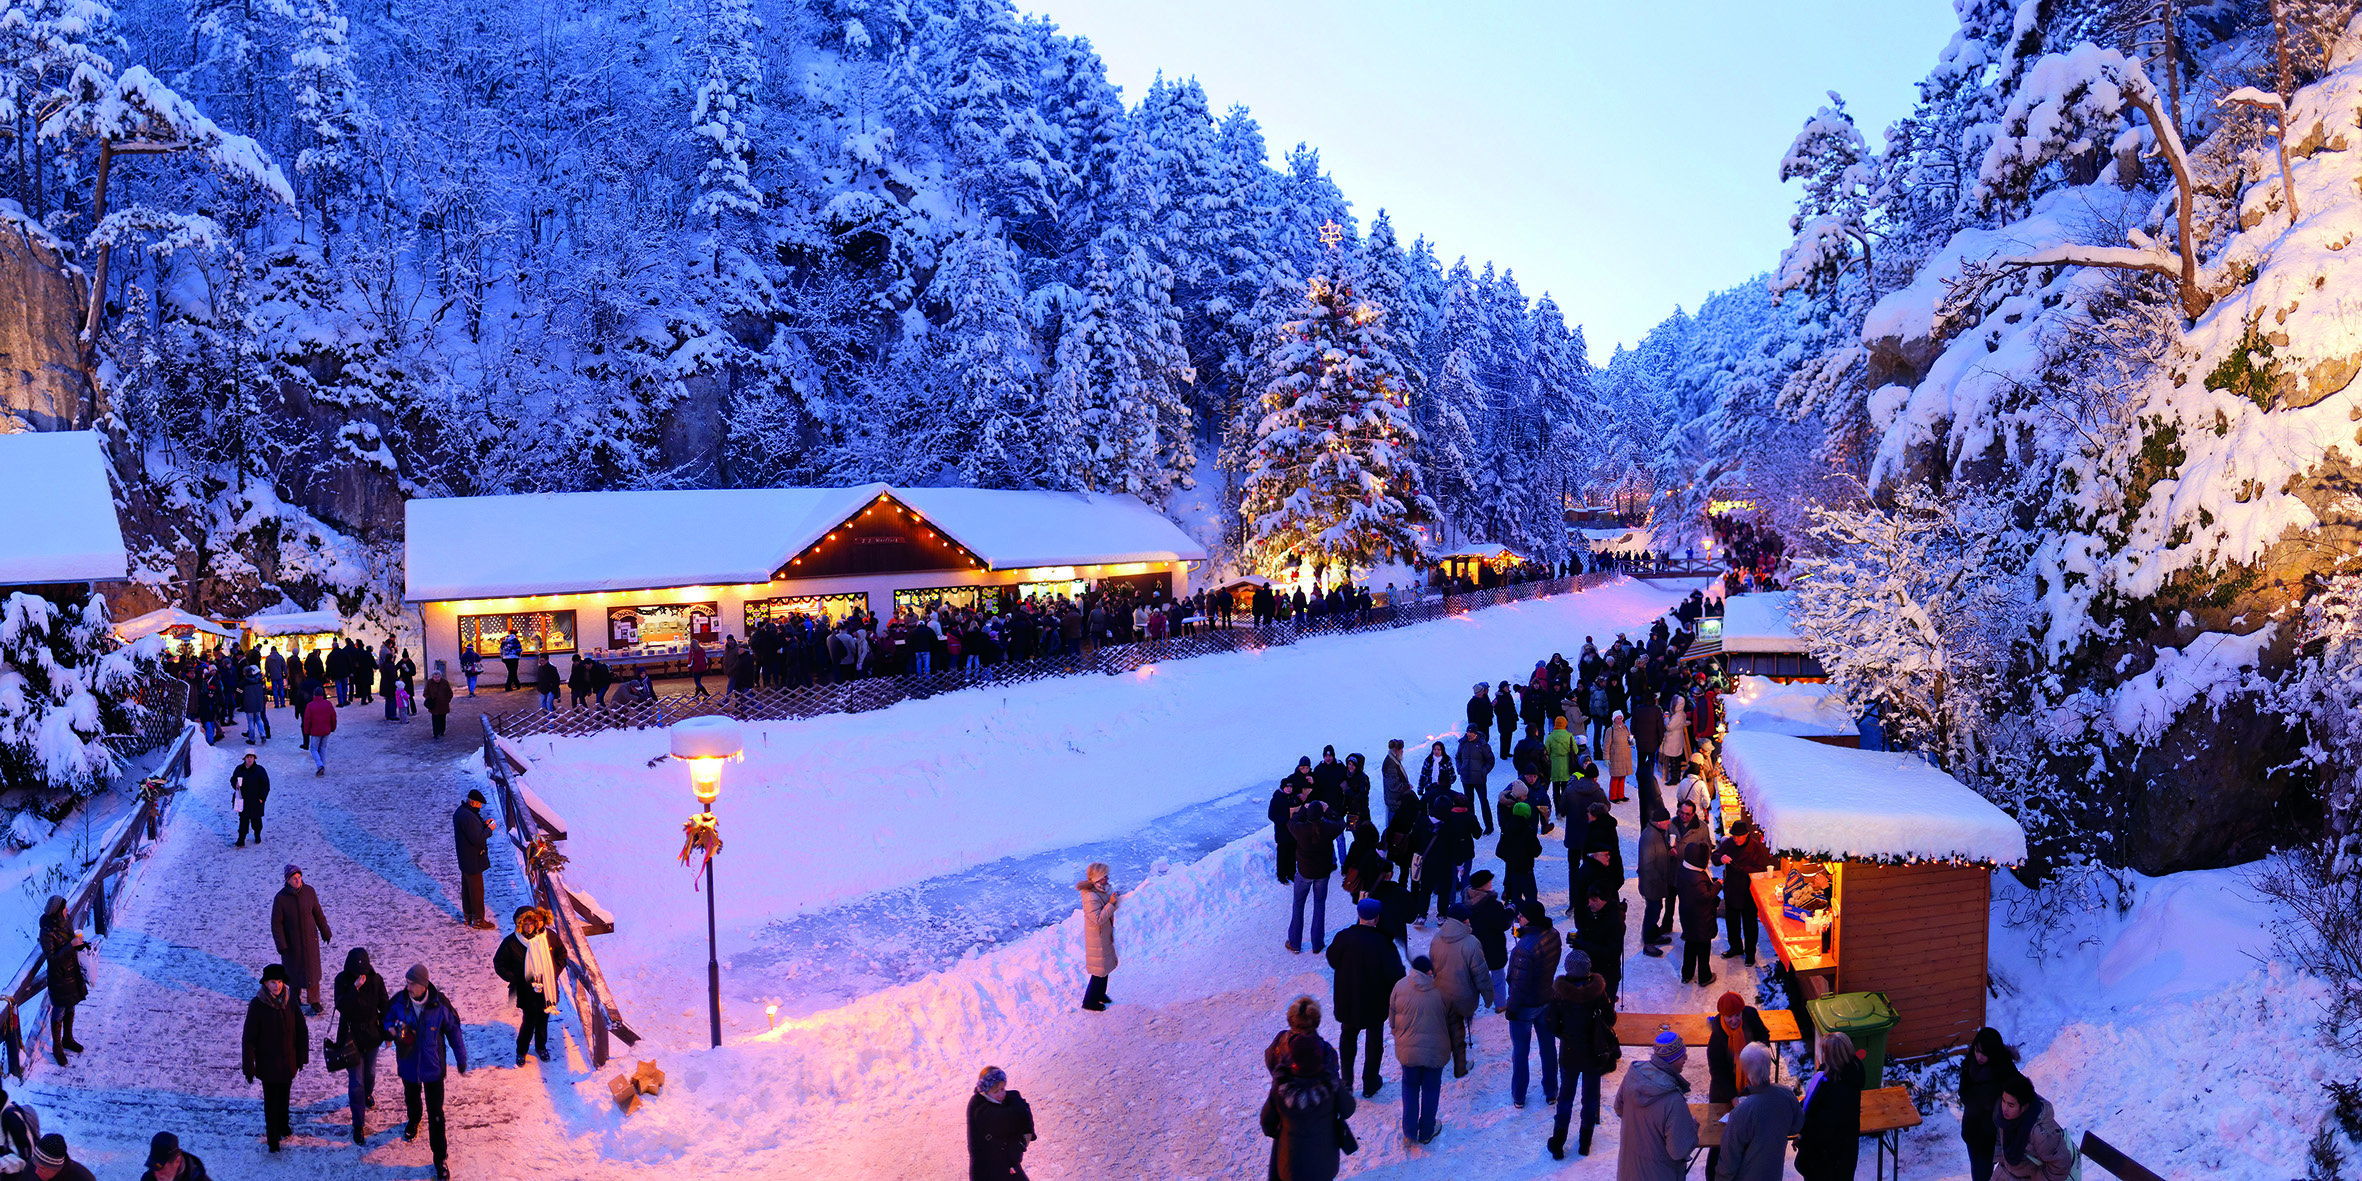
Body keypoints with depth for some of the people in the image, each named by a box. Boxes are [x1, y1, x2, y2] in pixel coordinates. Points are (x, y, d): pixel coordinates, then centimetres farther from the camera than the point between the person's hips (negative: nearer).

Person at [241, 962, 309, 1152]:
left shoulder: (290, 1000, -9)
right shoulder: (257, 1005, -19)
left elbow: (301, 1030, 2)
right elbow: (249, 1038, -13)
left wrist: (302, 1056, 4)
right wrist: (249, 1068, -10)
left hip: (288, 1059, 3)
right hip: (267, 1062, -3)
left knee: (284, 1095, 20)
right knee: (271, 1099, 5)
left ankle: (283, 1125, 44)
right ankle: (273, 1139, 20)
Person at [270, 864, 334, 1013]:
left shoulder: (309, 892, -11)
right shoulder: (280, 898, -18)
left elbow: (318, 914, 2)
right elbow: (276, 923, -10)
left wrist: (325, 932, 9)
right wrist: (281, 945, -12)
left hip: (310, 939, 1)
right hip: (291, 942, -1)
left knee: (312, 969, 8)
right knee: (293, 971, 15)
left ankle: (314, 1001, 22)